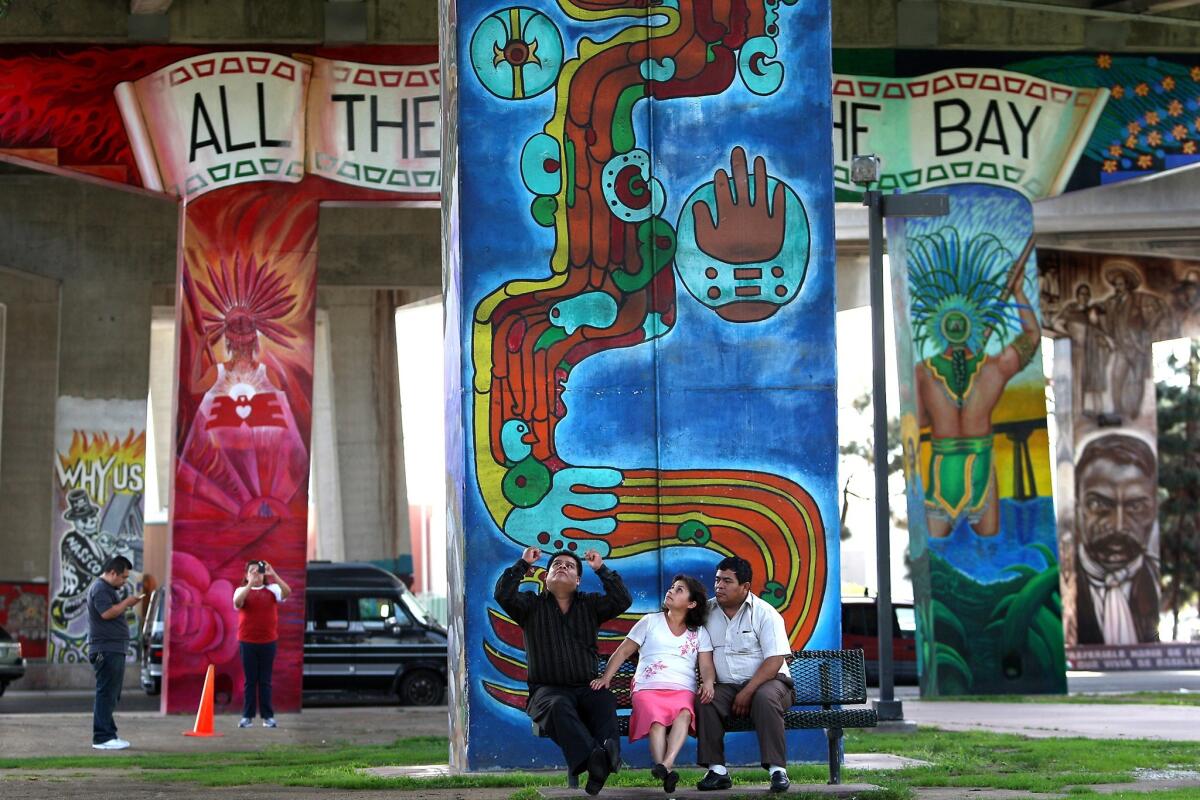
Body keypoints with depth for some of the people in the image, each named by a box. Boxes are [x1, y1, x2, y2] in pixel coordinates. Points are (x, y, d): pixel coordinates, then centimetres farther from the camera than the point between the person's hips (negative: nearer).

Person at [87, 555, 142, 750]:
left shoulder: (109, 589, 22)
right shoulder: (100, 588, -11)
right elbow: (107, 612, -23)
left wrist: (127, 604, 12)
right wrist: (127, 602, -13)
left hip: (114, 650, 11)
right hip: (106, 649, -11)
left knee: (111, 695, 13)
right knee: (106, 694, -10)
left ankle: (109, 735, 18)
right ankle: (102, 737, -10)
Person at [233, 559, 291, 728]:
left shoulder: (272, 589, 4)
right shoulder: (242, 590, 3)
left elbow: (287, 591, -14)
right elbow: (237, 602, -18)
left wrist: (273, 574, -23)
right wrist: (250, 584, -26)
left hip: (268, 642, 0)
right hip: (248, 642, 0)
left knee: (265, 680, 4)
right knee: (250, 680, 2)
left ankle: (268, 716, 7)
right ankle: (247, 716, 4)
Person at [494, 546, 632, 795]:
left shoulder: (590, 605, 19)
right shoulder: (532, 605, 14)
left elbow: (622, 600, 4)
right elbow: (503, 594, -4)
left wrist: (601, 569, 4)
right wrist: (523, 564, 1)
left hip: (587, 687, 2)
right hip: (547, 688, -2)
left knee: (605, 702, -34)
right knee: (559, 706, -39)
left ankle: (608, 754, -59)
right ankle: (591, 759, -63)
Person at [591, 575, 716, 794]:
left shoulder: (699, 633, 20)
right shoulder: (650, 622, 18)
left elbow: (707, 667, 11)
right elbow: (623, 652, 14)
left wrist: (708, 683, -14)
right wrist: (606, 677, -2)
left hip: (683, 691, 1)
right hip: (648, 689, -1)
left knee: (684, 713, -37)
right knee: (657, 720, -36)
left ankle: (666, 765, -56)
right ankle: (667, 772, -55)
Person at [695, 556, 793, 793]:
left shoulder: (765, 613, -7)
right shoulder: (707, 611, 7)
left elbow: (774, 660, -13)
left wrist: (748, 692, -21)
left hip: (767, 681, -3)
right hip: (727, 686, 4)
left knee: (765, 698, -37)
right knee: (705, 701, -27)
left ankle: (778, 770, -36)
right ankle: (717, 771, -24)